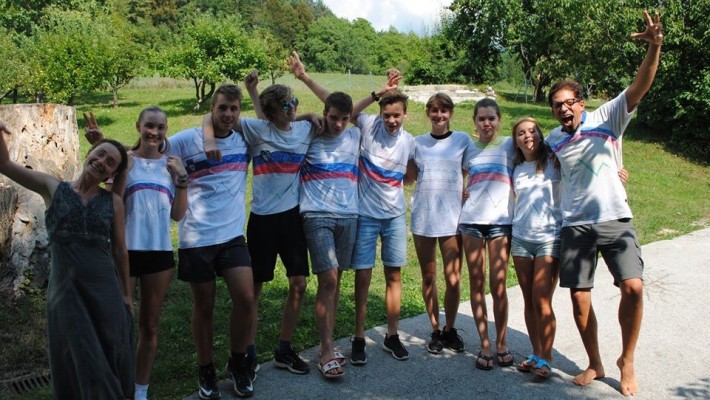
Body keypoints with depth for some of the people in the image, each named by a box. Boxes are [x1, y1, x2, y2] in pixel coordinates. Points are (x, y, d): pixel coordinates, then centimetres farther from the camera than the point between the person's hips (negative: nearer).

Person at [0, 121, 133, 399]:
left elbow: (119, 250, 7)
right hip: (65, 289, -1)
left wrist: (126, 293, 9)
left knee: (112, 358, 7)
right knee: (79, 363, 4)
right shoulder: (52, 188, 3)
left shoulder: (113, 201, 3)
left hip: (105, 289, 1)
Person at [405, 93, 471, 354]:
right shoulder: (418, 142, 11)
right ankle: (435, 330, 23)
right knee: (428, 278, 9)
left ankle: (450, 329, 19)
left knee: (453, 279, -1)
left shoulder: (462, 140, 6)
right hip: (422, 217, 2)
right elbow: (409, 176, 6)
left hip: (452, 217, -2)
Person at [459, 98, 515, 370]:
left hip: (501, 220, -2)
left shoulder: (509, 145, 5)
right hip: (471, 220, 2)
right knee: (477, 284, 3)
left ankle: (502, 343, 13)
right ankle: (485, 345, 12)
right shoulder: (469, 149, 12)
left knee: (498, 286, -2)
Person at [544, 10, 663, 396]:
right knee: (579, 298, 4)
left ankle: (627, 361, 7)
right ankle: (594, 364, 24)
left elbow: (639, 87, -17)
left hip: (615, 220, -2)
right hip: (574, 226, 3)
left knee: (633, 287, -15)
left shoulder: (606, 119, -3)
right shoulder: (552, 140, 6)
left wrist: (654, 47, -31)